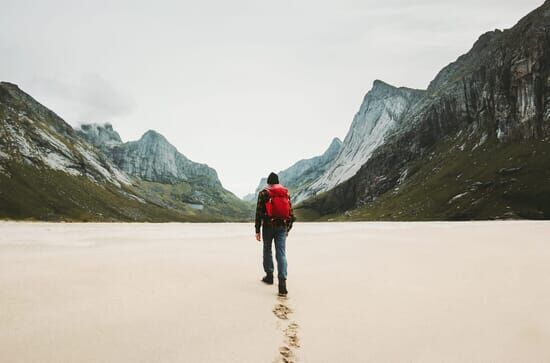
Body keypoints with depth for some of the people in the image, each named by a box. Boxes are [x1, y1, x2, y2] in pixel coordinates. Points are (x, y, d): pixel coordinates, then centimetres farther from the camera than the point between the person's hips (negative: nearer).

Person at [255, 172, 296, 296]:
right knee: (281, 253, -2)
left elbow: (259, 212, -5)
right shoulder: (286, 193, 10)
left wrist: (257, 230, -1)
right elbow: (290, 212, 10)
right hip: (282, 227, 2)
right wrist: (288, 228, 20)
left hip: (268, 226, -2)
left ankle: (269, 276, 28)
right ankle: (282, 284, -12)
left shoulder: (264, 193, -1)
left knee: (267, 250, 19)